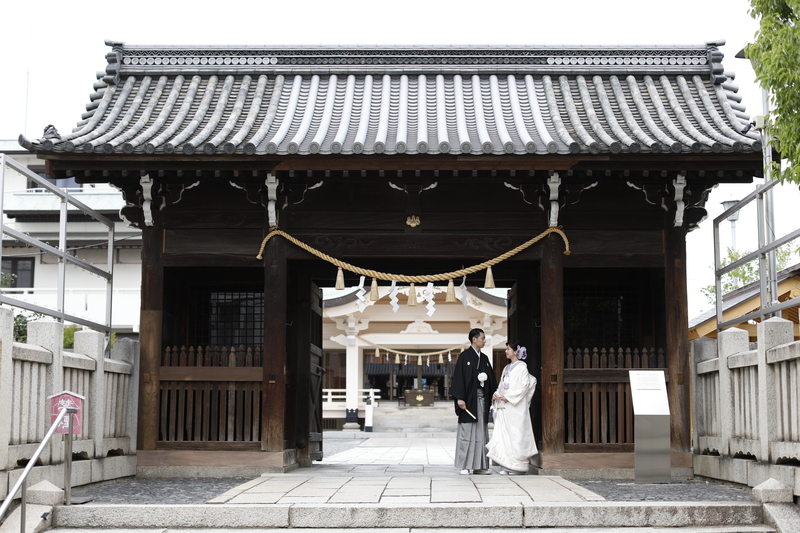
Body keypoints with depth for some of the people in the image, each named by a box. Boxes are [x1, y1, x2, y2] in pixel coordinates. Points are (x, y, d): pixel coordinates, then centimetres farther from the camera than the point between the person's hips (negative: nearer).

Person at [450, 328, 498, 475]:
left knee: (481, 433, 6)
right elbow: (459, 377, -10)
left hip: (482, 399, 6)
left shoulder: (484, 358, 16)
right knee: (467, 432, -4)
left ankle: (479, 466, 10)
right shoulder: (464, 356, -4)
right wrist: (460, 398, -17)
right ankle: (464, 466, 1)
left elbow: (491, 379, 17)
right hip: (469, 400, -6)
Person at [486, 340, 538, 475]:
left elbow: (524, 385, -12)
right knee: (503, 434, 0)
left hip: (516, 406, -7)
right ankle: (505, 465, 1)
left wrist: (508, 397, -16)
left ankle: (517, 466, -1)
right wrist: (496, 394, 0)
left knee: (516, 433, -6)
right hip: (503, 406, 7)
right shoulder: (507, 368, 19)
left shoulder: (521, 367, -3)